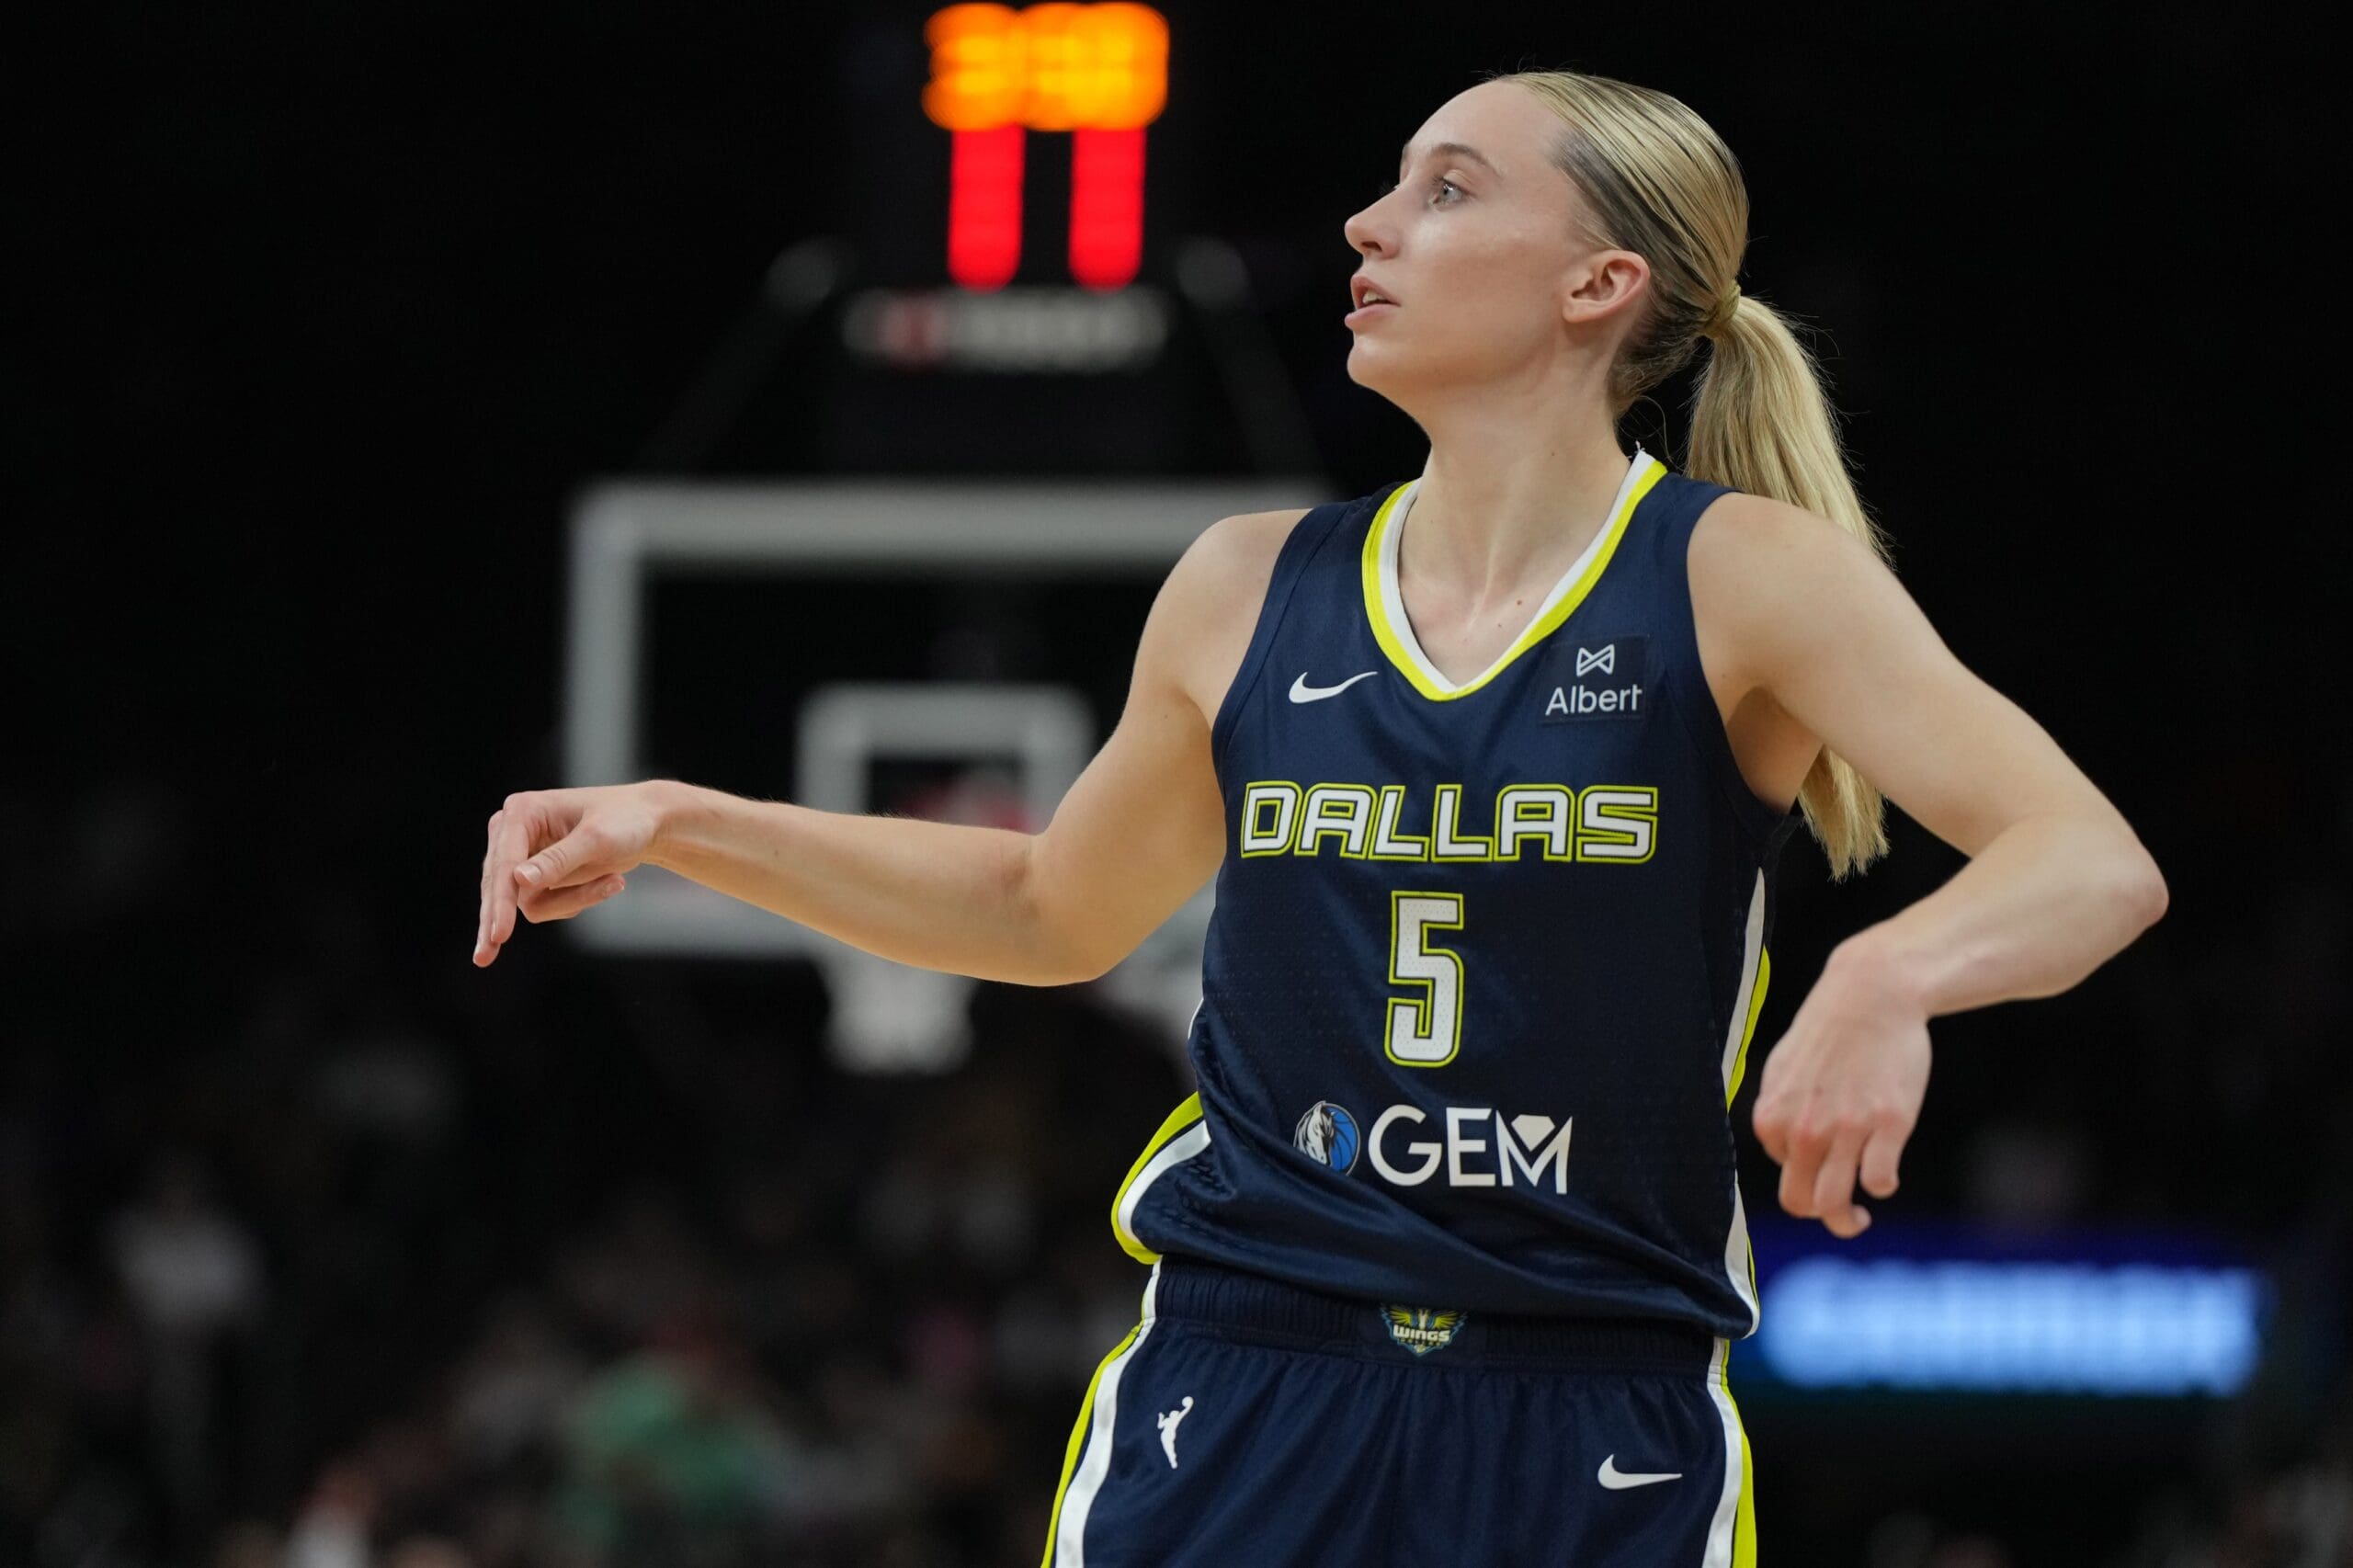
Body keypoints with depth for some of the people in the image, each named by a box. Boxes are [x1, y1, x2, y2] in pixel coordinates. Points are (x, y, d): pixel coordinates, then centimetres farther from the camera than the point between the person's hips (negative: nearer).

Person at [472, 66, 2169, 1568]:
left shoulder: (1740, 577, -5)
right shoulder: (1249, 591, 8)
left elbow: (2099, 869, -15)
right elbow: (1055, 908, 25)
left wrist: (1887, 975, -36)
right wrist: (681, 824, 17)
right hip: (1241, 1390, 3)